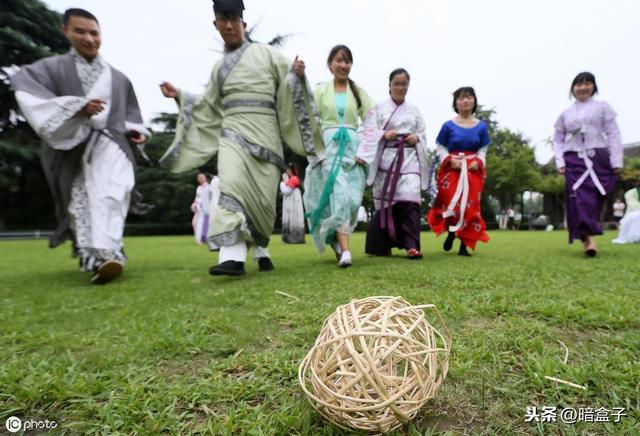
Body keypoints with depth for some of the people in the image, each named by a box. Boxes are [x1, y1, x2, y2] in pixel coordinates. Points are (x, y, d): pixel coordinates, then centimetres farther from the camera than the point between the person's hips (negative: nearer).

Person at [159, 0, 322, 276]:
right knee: (232, 185, -22)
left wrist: (297, 74, -15)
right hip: (233, 130, 2)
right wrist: (180, 96, 16)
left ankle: (260, 250, 18)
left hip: (264, 131, -1)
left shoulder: (265, 53, 12)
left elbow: (289, 83, 7)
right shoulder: (220, 67, 20)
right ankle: (233, 256, -29)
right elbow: (209, 107, 26)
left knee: (263, 194, -2)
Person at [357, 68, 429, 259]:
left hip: (409, 159, 2)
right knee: (385, 202, 1)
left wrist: (416, 138, -3)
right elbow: (369, 133, -2)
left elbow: (422, 136, 19)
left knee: (410, 200, -15)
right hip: (386, 159, -2)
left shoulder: (414, 110, 18)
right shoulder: (378, 108, 8)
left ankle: (412, 246, -16)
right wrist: (384, 135, -20)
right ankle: (381, 246, 14)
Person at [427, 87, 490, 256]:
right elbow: (441, 149, 3)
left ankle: (464, 245, 8)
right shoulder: (448, 126, 2)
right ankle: (451, 233, 17)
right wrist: (450, 160, -14)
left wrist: (478, 162, -10)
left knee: (470, 207, 0)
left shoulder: (481, 126, 8)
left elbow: (483, 150, 10)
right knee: (451, 203, -13)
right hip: (451, 170, -2)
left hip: (473, 171, 2)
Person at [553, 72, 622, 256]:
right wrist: (560, 162, -3)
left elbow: (613, 134, 2)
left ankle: (587, 236, 8)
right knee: (579, 199, -12)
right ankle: (588, 239, -17)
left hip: (598, 158, -1)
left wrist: (616, 161, -7)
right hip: (574, 160, 1)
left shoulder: (602, 107, 8)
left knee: (594, 199, -1)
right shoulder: (565, 114, 14)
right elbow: (557, 140, 12)